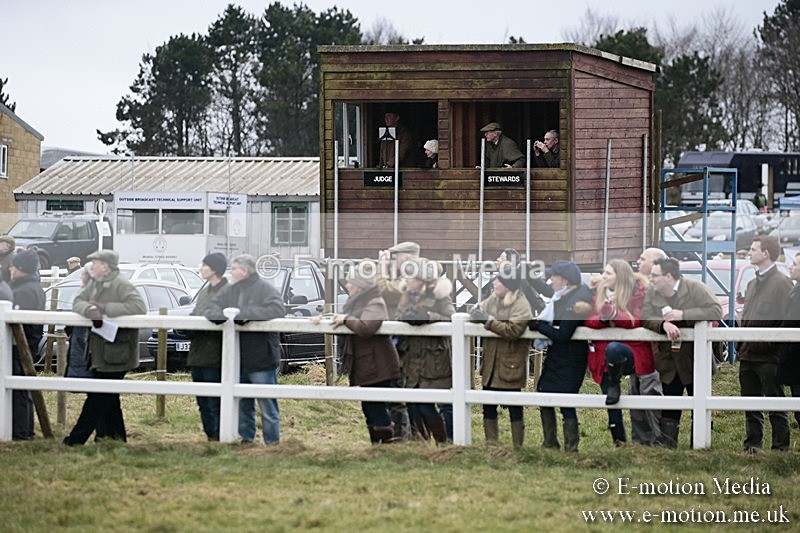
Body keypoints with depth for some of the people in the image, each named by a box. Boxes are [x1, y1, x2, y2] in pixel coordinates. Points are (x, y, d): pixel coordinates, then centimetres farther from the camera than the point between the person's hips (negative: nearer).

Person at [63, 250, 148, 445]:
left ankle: (77, 438, -1)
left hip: (114, 354, -9)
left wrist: (105, 308, -25)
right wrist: (89, 309, -19)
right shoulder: (95, 284, 13)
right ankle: (115, 434, 27)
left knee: (98, 396, -4)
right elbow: (78, 302, 6)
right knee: (107, 396, 17)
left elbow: (139, 306, -26)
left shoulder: (121, 285, -14)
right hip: (99, 351, 9)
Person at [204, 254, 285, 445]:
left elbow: (277, 309, -21)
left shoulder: (265, 289, -6)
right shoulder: (230, 291, 14)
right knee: (242, 404, 14)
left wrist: (247, 314, -23)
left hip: (262, 359, -7)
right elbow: (210, 309, 13)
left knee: (267, 405, -3)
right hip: (238, 360, 7)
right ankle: (246, 438, 26)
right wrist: (218, 314, -12)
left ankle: (272, 441, 4)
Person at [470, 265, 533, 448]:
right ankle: (490, 443, 23)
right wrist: (476, 312, -11)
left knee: (514, 406, 3)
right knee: (488, 405, 12)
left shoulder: (521, 305, -14)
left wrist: (489, 321, -22)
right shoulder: (493, 299, 8)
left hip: (510, 363, -7)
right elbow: (479, 311, 12)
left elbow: (513, 331, -25)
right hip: (491, 363, 7)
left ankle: (518, 445, 12)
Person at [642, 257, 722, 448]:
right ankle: (666, 444, 11)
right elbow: (645, 318, -9)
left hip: (695, 359, -3)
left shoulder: (695, 288, -12)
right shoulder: (651, 293, 0)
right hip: (669, 361, 3)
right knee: (669, 407, 7)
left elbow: (717, 311, -19)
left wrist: (683, 315, -25)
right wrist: (664, 324, -30)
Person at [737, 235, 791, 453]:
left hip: (769, 356, -8)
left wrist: (772, 345, -17)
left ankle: (780, 448, 0)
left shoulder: (782, 283, -8)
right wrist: (740, 345, 13)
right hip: (748, 356, 8)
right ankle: (752, 445, 18)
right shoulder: (753, 284, 18)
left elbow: (786, 321, -13)